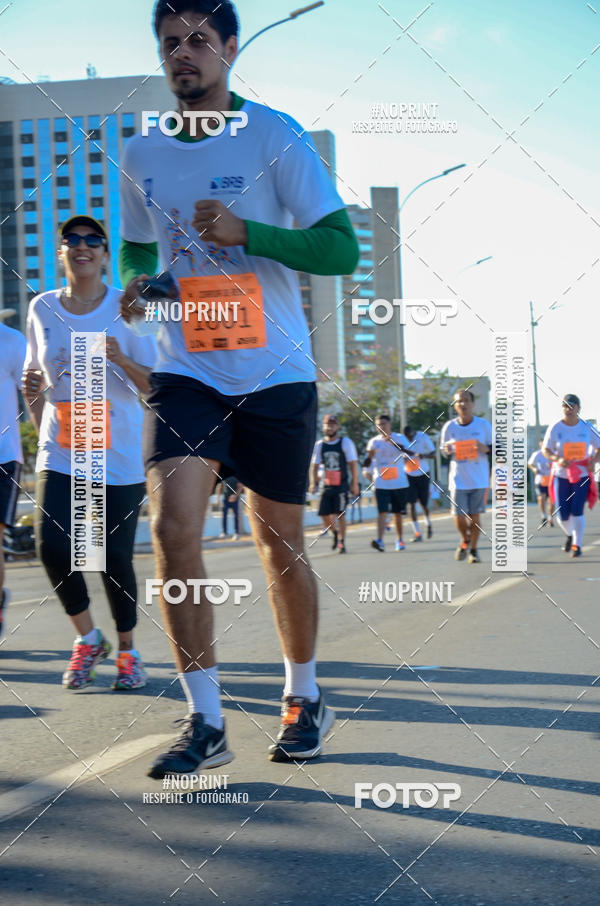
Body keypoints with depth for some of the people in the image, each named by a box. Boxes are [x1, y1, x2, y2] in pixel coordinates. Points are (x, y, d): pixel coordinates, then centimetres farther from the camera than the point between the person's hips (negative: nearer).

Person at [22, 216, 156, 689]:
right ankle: (88, 638, 9)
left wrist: (121, 360, -20)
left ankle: (127, 649, 19)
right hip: (60, 454, 2)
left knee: (115, 557, -3)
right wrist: (33, 390, -1)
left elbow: (153, 384, -2)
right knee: (52, 546, -14)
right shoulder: (43, 308, 8)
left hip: (119, 456, -2)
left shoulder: (126, 307, -1)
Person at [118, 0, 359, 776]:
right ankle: (205, 720, -6)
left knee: (279, 541, 8)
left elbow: (341, 248, -9)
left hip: (275, 374, -2)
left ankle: (303, 697, 29)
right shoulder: (140, 156, 7)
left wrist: (245, 231, -21)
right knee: (171, 527, -16)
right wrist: (137, 281, -1)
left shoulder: (275, 137, -6)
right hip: (184, 372, 2)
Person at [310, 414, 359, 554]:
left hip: (342, 485, -3)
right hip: (327, 485, 4)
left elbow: (353, 464, -3)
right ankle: (335, 533, 28)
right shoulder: (320, 445, 7)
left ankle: (341, 542, 3)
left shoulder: (345, 443, -3)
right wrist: (313, 483, -1)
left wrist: (354, 484, -8)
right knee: (324, 515, 0)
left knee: (340, 514, -6)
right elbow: (315, 466, 10)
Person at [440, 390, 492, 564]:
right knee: (459, 516, -3)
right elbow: (443, 450, 11)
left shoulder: (484, 425, -1)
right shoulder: (449, 427, 1)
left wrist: (485, 448, -15)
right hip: (458, 479, 0)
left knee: (475, 515, 2)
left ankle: (473, 550, 17)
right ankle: (465, 540, 27)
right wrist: (447, 451, -13)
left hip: (479, 479, 0)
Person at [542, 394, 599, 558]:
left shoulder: (586, 427, -1)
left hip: (582, 475, -1)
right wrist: (557, 460, -19)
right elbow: (545, 450, 0)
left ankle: (577, 545, 2)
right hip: (561, 475, 1)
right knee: (562, 515, 0)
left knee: (577, 511, -12)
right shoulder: (555, 428, -3)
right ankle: (570, 535, 32)